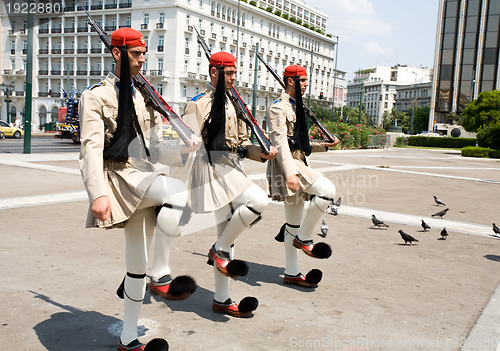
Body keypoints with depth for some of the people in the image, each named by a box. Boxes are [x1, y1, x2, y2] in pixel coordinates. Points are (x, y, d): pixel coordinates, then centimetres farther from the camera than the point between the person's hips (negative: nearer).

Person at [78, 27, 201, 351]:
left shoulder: (145, 98, 18)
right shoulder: (97, 96, -1)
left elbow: (155, 150, 14)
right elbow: (92, 148, -12)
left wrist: (185, 148, -7)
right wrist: (98, 194, -25)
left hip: (146, 177, 6)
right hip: (120, 175, -6)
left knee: (138, 262, 9)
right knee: (180, 194, -32)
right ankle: (161, 276, -19)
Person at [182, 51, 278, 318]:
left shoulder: (233, 104, 19)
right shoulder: (199, 103, -6)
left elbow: (242, 143, 20)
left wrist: (262, 153, 1)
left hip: (232, 169, 8)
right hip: (213, 168, -8)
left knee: (227, 233, 9)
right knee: (258, 200, -27)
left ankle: (221, 300, 18)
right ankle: (219, 249, -6)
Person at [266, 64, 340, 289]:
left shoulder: (296, 107, 22)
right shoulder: (279, 107, -8)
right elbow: (280, 142, -20)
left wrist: (325, 145, 14)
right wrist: (290, 172, -30)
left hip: (298, 161, 10)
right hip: (288, 163, -10)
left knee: (294, 223, 9)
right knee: (327, 190, -25)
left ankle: (292, 274, 15)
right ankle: (304, 238, -10)